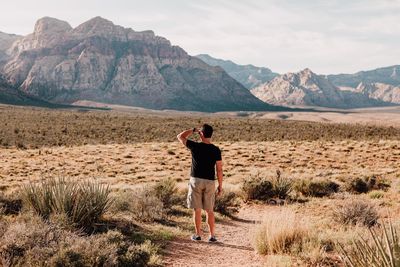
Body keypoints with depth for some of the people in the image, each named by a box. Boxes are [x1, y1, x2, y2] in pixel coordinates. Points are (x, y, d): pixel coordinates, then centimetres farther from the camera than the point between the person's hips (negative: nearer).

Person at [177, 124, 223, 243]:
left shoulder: (195, 146, -9)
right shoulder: (216, 150, -4)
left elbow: (180, 137, 6)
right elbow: (219, 169, -3)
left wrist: (193, 130, 13)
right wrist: (220, 185, 5)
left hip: (196, 180, -2)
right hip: (209, 182, 2)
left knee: (197, 210, 7)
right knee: (209, 211, 11)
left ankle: (198, 235, 13)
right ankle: (212, 236, 11)